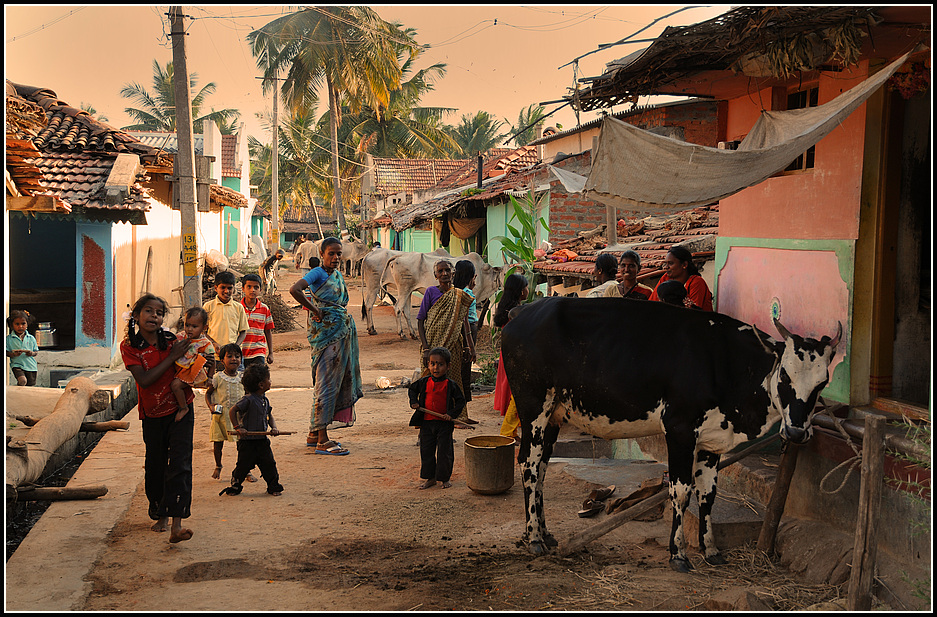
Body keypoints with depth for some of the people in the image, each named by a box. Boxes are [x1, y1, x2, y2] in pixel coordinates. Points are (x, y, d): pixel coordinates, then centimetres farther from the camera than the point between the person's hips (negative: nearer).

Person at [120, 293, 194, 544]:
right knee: (155, 466, 11)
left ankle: (176, 525, -18)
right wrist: (172, 356, -22)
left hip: (180, 410, -1)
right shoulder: (129, 346, -7)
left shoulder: (172, 341, -4)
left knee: (179, 464, -12)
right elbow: (144, 380, -20)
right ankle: (160, 515, 33)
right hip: (152, 415, 1)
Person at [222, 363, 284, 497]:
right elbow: (232, 411, -15)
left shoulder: (265, 400, 7)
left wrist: (274, 428, 0)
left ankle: (274, 486, 17)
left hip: (262, 440, 6)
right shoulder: (248, 399, -17)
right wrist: (238, 428, -17)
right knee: (243, 465, 4)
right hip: (247, 440, -6)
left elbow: (270, 416, 17)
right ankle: (235, 486, 23)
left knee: (269, 464, 4)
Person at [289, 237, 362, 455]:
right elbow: (294, 290, -27)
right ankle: (322, 440, -4)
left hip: (343, 331, 9)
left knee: (338, 381, 11)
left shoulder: (338, 275, 15)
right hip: (326, 333, -9)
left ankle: (314, 433, 21)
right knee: (326, 383, -7)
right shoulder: (318, 273, -10)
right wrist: (316, 312, -19)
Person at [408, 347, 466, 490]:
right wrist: (414, 402, 4)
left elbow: (461, 401, -2)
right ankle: (430, 478, 23)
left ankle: (444, 478, 17)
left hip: (444, 424, -3)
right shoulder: (424, 382, 2)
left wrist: (451, 414, -14)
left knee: (444, 451, 3)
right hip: (426, 423, 3)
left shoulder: (450, 385, -7)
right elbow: (412, 389, 20)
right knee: (426, 451, 10)